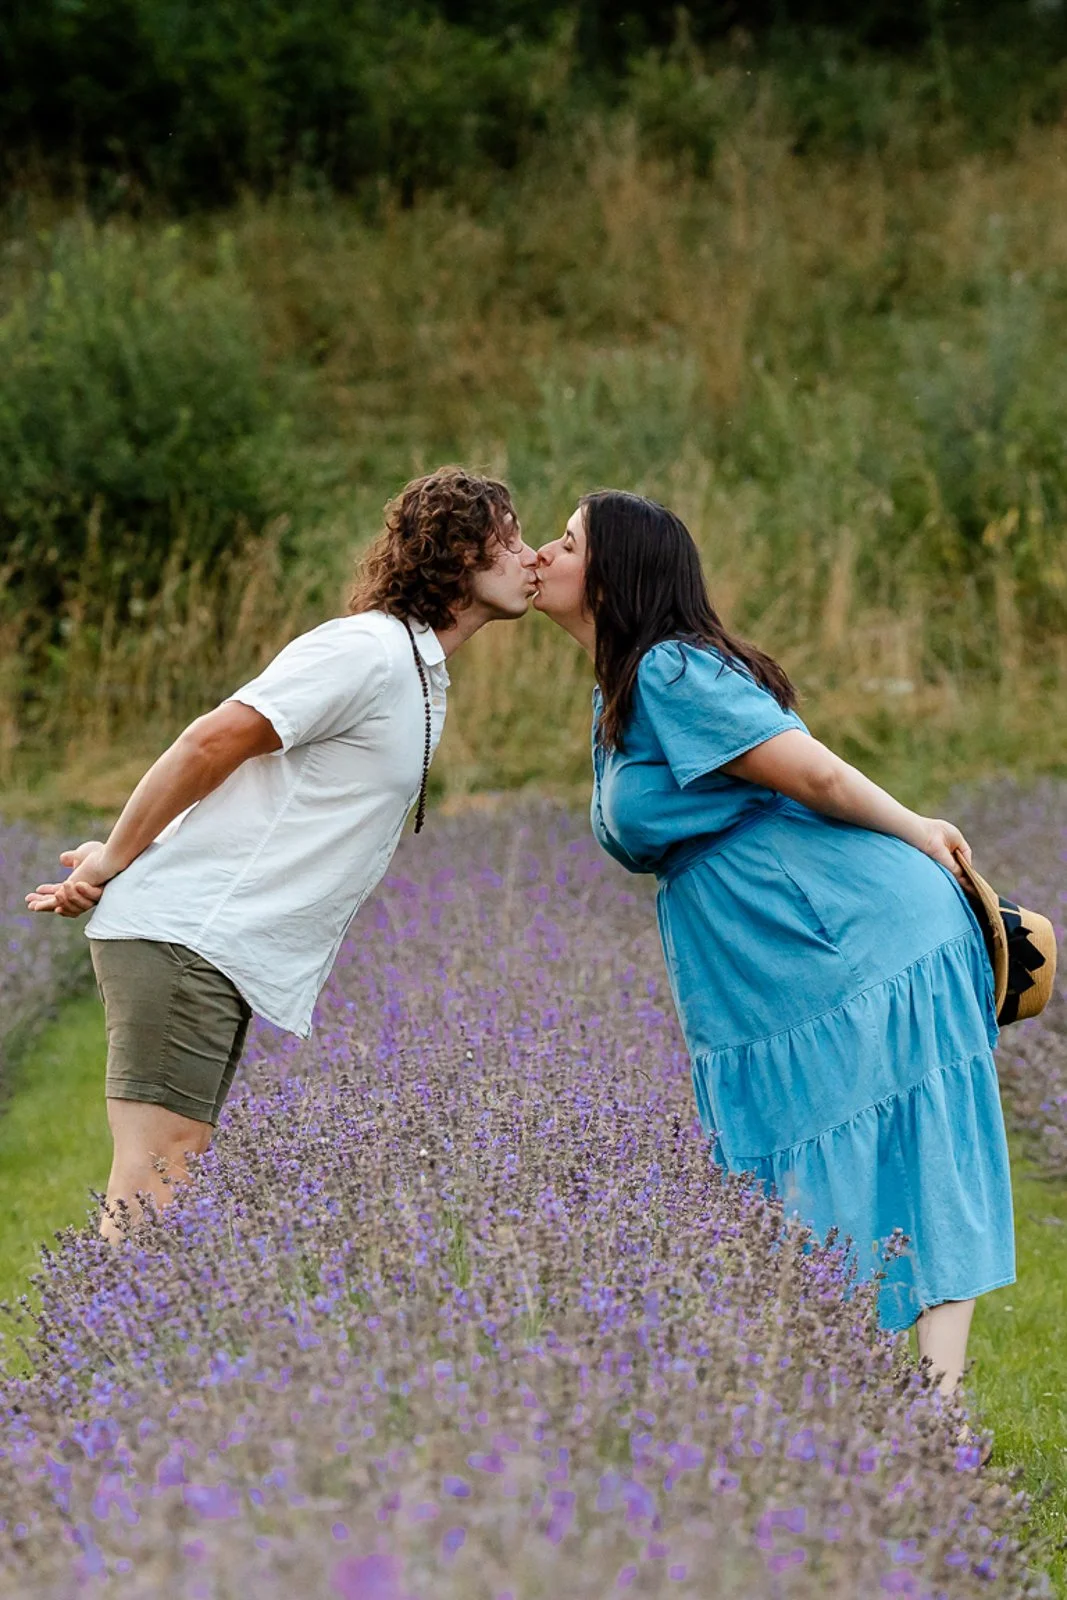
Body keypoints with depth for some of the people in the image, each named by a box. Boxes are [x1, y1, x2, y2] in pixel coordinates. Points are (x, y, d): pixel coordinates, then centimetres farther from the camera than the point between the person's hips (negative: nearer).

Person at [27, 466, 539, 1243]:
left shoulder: (420, 675, 19)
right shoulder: (368, 649, -12)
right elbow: (210, 743, -16)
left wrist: (118, 861, 6)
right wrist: (112, 863, -6)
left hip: (229, 957, 9)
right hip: (186, 937, -9)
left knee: (167, 1189, 7)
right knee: (153, 1189, -14)